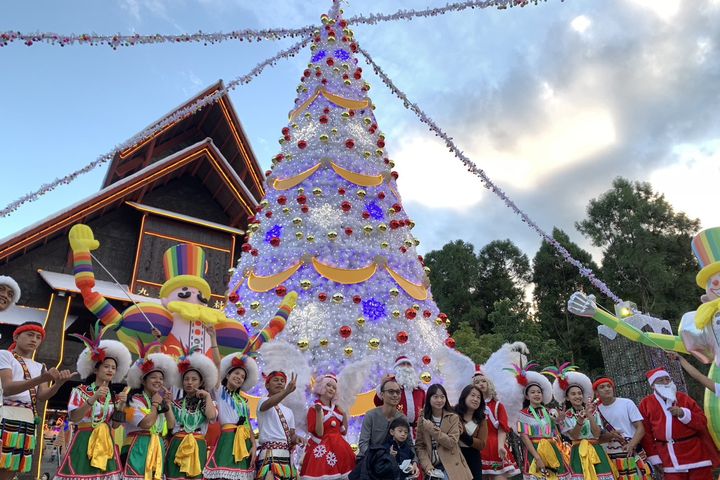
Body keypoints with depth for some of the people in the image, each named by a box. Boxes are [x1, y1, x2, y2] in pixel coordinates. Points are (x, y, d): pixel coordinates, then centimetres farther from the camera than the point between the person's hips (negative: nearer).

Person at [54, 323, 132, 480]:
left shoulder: (113, 396, 13)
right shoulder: (80, 390, 1)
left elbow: (115, 425, 7)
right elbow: (73, 417, -10)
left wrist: (121, 405, -7)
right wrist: (93, 399, -21)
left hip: (106, 443, 4)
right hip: (84, 442, -4)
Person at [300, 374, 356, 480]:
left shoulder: (337, 409, 11)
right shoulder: (313, 409, -6)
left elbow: (343, 431, 13)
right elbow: (318, 434, -15)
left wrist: (344, 414, 3)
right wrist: (319, 413, -22)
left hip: (339, 448, 6)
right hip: (323, 449, -6)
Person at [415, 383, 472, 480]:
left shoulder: (453, 417, -3)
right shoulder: (423, 420, 3)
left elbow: (451, 443, -12)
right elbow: (419, 446, 1)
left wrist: (432, 428, -16)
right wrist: (427, 466, -12)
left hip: (451, 468, -2)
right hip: (432, 469, 2)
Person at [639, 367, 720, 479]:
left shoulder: (683, 398, 5)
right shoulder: (646, 403, 1)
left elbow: (702, 422, 2)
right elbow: (646, 433, 1)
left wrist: (683, 413, -14)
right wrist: (655, 459, -1)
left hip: (695, 453, 1)